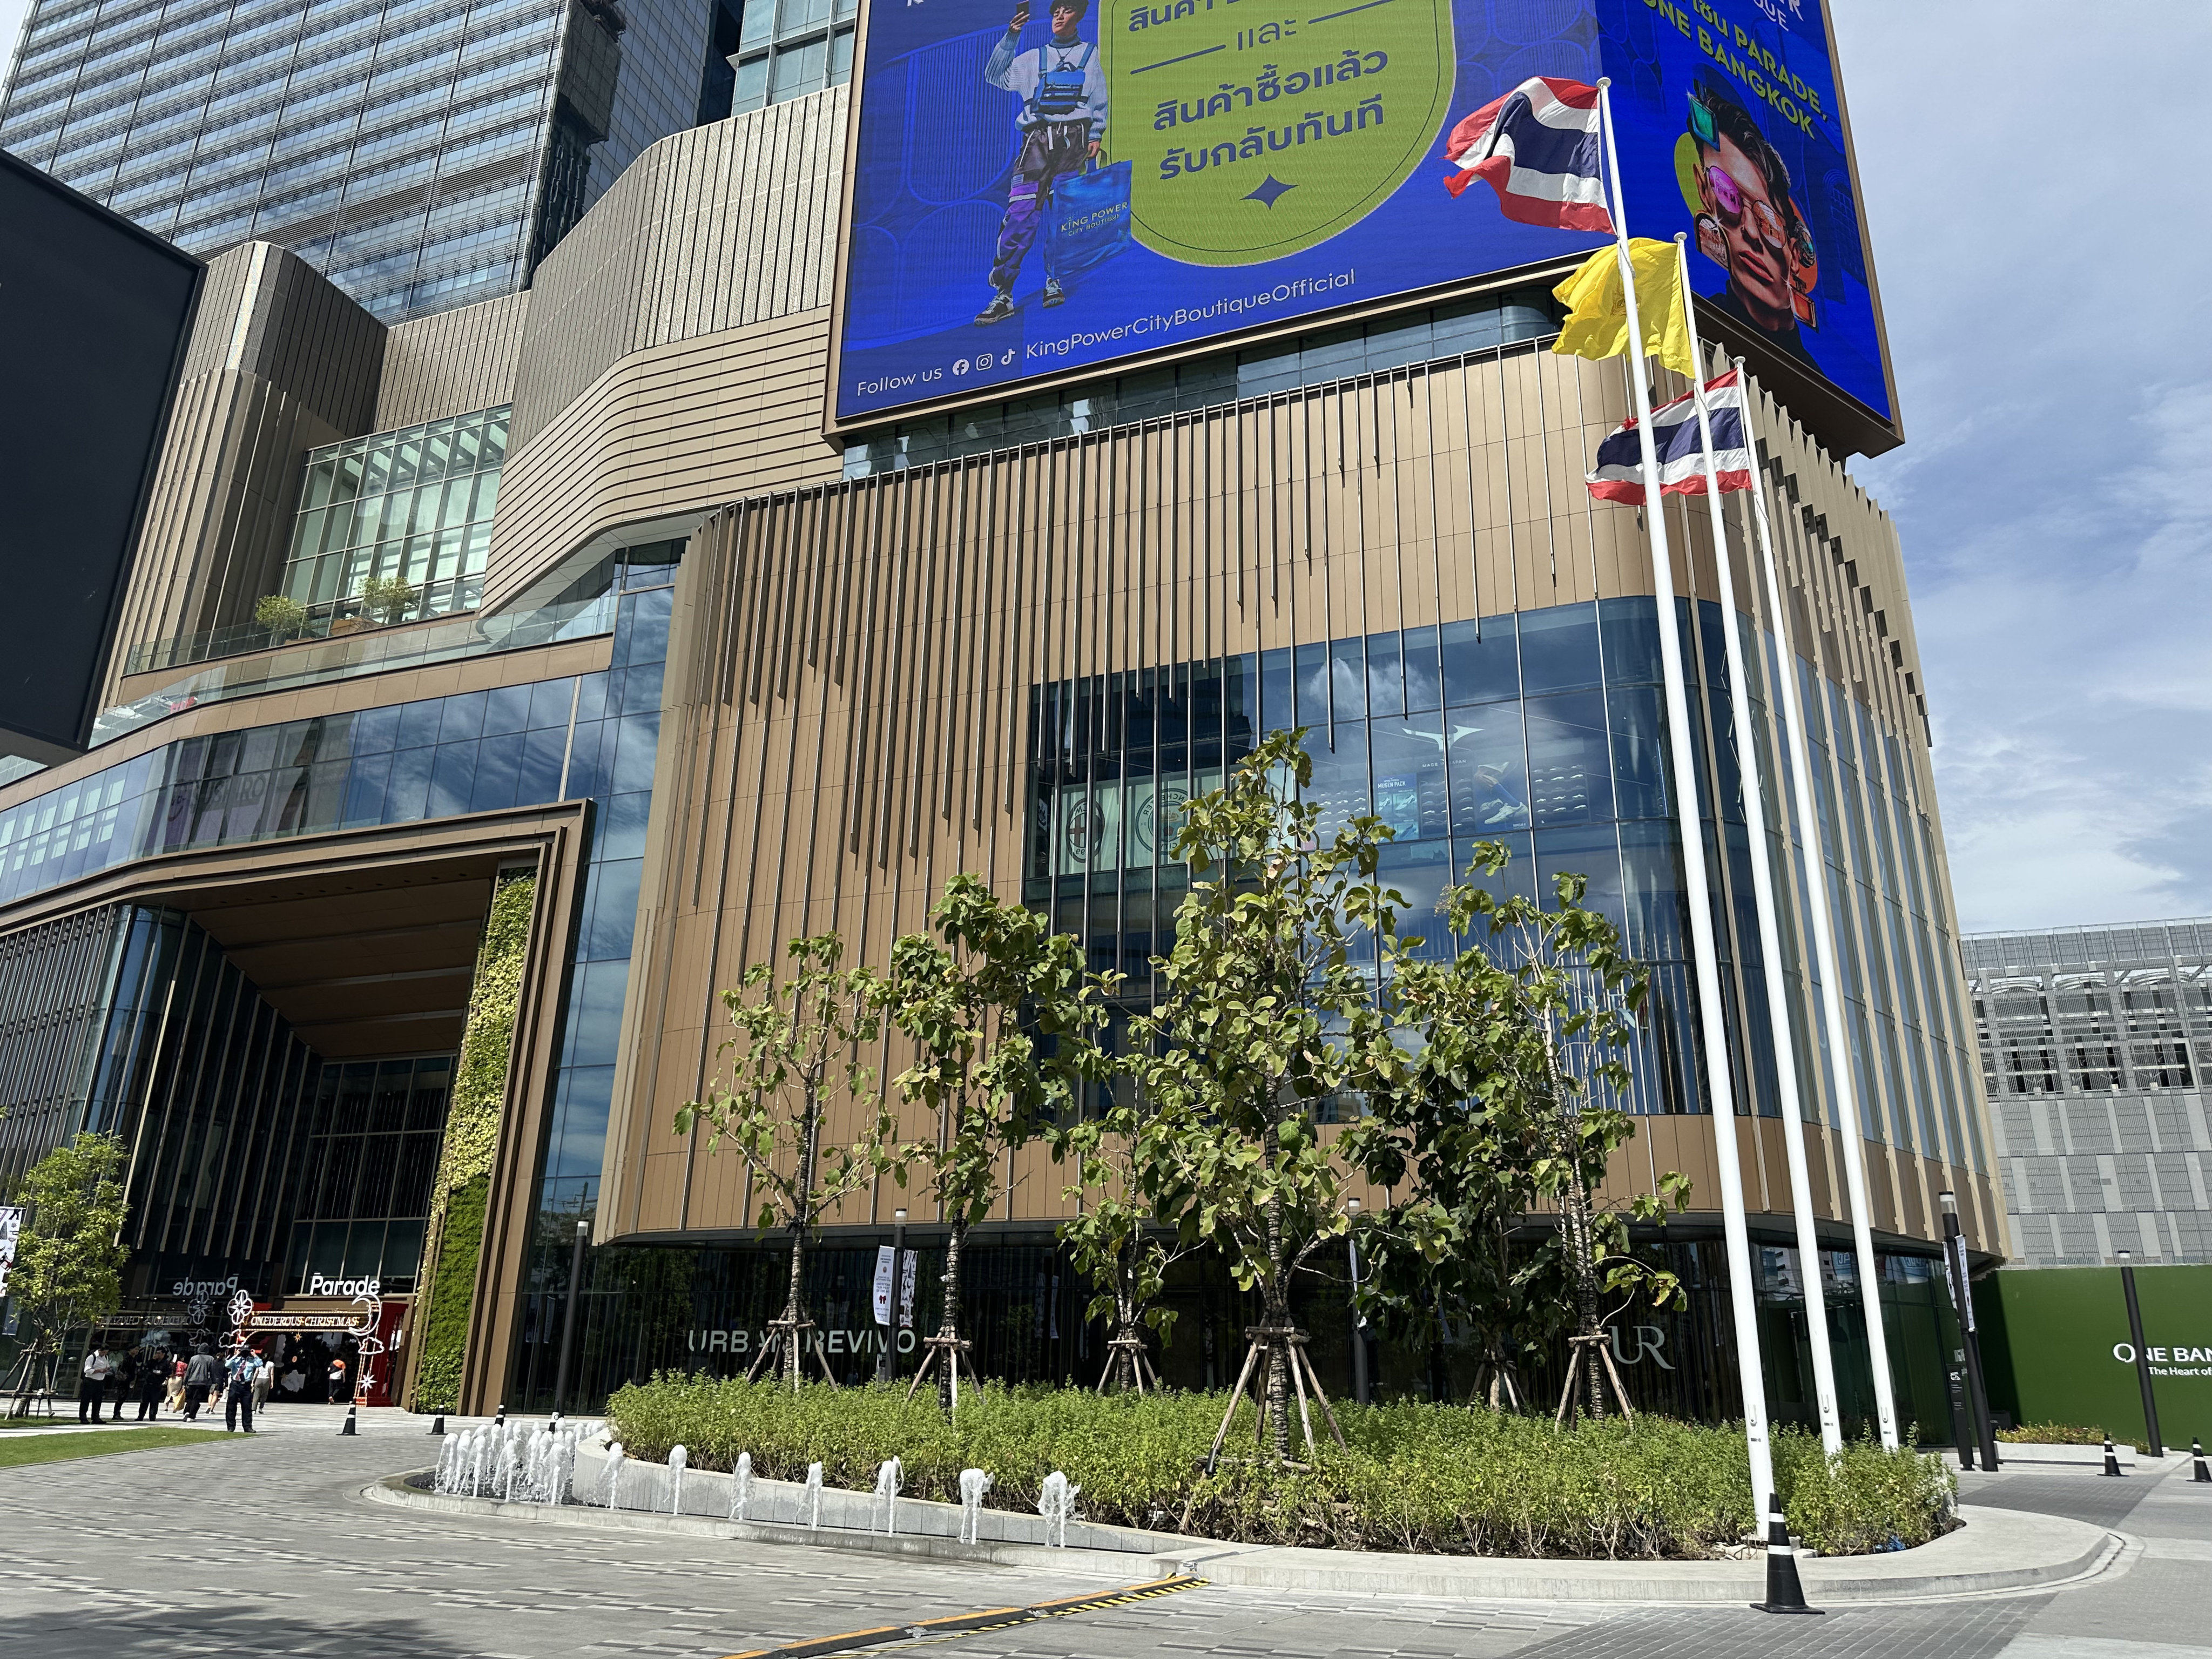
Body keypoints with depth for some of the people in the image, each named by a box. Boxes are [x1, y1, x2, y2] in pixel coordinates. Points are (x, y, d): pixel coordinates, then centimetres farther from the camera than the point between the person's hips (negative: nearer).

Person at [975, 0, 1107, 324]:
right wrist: (1011, 37, 5)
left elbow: (1099, 101, 16)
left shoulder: (1090, 53, 19)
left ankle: (1054, 282, 1)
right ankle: (1003, 295, -16)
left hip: (1073, 138, 0)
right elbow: (996, 76, 13)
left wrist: (1096, 134, 2)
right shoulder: (1034, 58, 21)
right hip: (1037, 138, 0)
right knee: (1021, 214, -12)